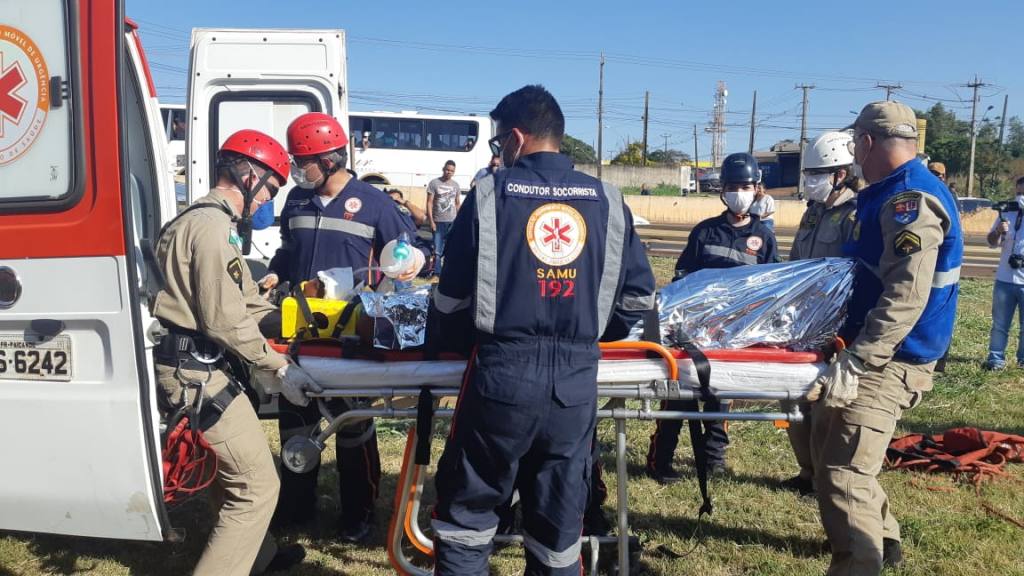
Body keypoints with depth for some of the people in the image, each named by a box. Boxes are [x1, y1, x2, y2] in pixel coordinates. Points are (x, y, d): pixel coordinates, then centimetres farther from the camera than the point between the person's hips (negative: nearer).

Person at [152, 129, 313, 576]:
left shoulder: (203, 219, 16)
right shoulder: (215, 226, -17)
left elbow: (243, 302, 18)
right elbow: (227, 321, -20)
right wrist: (280, 369, -13)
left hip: (189, 368, 11)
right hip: (197, 374, -11)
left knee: (230, 473, 24)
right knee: (257, 485, -3)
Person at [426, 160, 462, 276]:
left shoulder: (455, 184, 9)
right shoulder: (434, 183, -3)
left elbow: (458, 203, 14)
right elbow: (429, 203, -4)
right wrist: (431, 221, -10)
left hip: (452, 222, 3)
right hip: (438, 222, -3)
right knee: (437, 250, 0)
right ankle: (436, 273, 7)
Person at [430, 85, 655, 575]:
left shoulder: (491, 193, -3)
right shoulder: (607, 200, 5)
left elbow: (452, 297, -1)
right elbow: (639, 296, 9)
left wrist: (462, 332, 20)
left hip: (502, 375, -3)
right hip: (576, 381, 3)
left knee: (466, 512, 14)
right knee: (559, 524, 16)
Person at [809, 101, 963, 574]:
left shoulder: (910, 201, -19)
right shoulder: (888, 196, 13)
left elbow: (906, 297, -28)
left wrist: (855, 362, -30)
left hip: (886, 362, -11)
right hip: (873, 352, 11)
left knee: (842, 474, -13)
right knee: (828, 447, 22)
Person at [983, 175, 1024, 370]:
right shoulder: (1007, 213, 3)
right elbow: (993, 243, 5)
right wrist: (998, 231, -15)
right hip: (1005, 280, 2)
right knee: (999, 324, 8)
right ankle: (996, 358, 14)